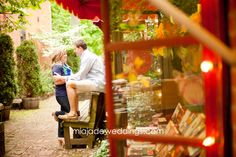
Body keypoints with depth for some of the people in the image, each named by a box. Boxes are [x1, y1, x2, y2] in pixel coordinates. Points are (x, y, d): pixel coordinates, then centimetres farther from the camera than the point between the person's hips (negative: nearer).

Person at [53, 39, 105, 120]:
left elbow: (80, 76, -15)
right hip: (97, 83, 11)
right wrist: (65, 78, 13)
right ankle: (76, 111, 21)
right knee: (74, 86, 24)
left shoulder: (87, 57, -11)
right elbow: (82, 74, 20)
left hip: (96, 83, -11)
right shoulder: (87, 56, 22)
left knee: (70, 84, -16)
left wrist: (64, 78, -8)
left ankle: (72, 113, -14)